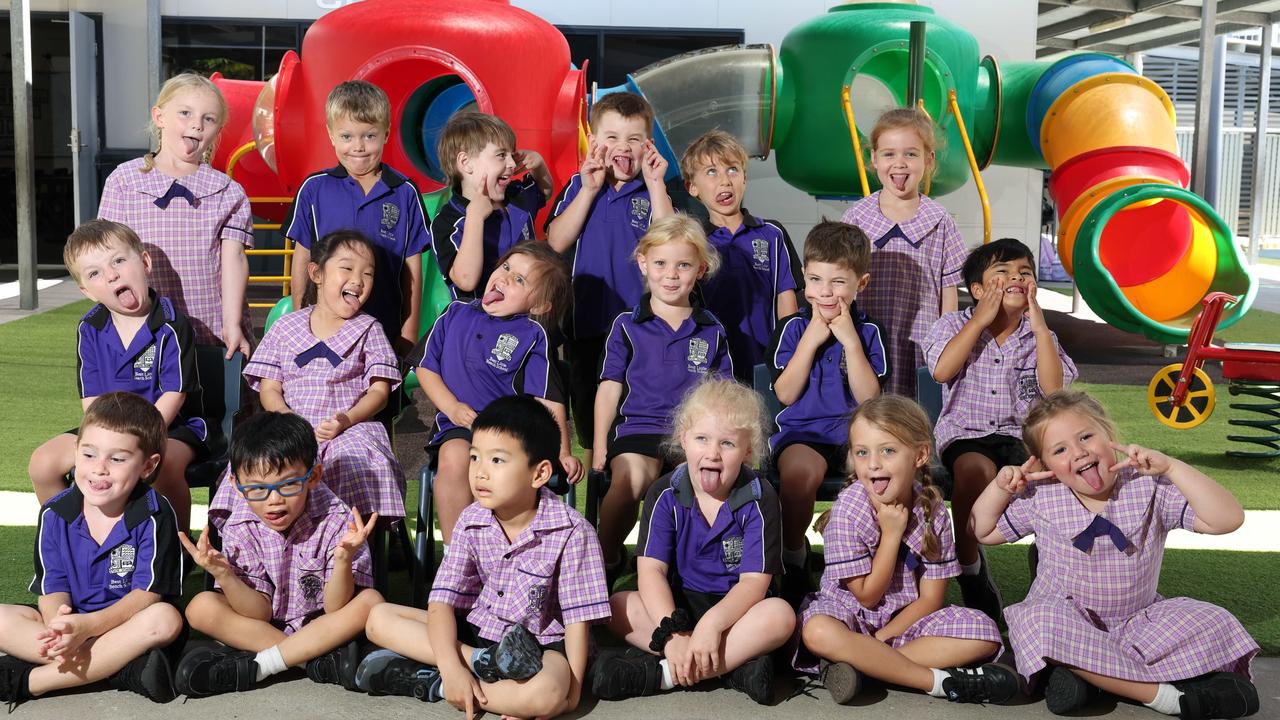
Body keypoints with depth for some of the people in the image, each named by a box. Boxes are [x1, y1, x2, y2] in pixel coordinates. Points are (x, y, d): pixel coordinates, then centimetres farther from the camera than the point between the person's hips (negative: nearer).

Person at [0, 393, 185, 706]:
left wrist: (87, 626, -33)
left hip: (127, 623, -3)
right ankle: (121, 667, -29)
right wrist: (57, 627, -30)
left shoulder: (154, 515, -14)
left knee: (165, 619, -34)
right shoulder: (55, 515, -3)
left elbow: (147, 594, -18)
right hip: (69, 622, 3)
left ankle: (27, 681, -30)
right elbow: (52, 589, -5)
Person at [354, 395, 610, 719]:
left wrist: (571, 691, -20)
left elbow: (577, 618, -13)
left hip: (541, 644, -5)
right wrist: (451, 665, -28)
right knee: (379, 619, -10)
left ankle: (430, 684, -21)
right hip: (476, 630, 5)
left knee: (543, 694, -40)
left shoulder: (571, 532, -17)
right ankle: (482, 662, -23)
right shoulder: (471, 521, -5)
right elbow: (442, 600, -11)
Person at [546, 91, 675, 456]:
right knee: (587, 408, 16)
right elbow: (557, 242, -11)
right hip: (586, 320, 2)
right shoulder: (579, 186, 3)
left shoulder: (654, 189, 0)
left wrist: (655, 184, -17)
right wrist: (589, 190, -15)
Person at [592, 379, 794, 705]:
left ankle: (659, 672, -33)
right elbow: (651, 570, -15)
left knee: (780, 615, -32)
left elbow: (754, 581, -17)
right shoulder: (666, 494, -7)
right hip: (677, 605, 2)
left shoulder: (759, 499, -11)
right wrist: (672, 634, -31)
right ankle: (734, 664, -29)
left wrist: (711, 623, -36)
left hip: (733, 607, -1)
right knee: (618, 607, -24)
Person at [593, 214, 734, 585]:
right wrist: (599, 447, 2)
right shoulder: (627, 325, 13)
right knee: (631, 476, -34)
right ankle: (607, 559, -8)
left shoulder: (712, 331, 17)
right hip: (638, 427, -1)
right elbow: (610, 387, 10)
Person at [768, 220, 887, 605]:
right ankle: (793, 557, -13)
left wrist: (851, 341, -10)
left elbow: (869, 399, -4)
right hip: (802, 430, -1)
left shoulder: (868, 331, 7)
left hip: (854, 430, 1)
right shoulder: (794, 328, 5)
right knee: (800, 469, -36)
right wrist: (811, 339, -9)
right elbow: (785, 394, -4)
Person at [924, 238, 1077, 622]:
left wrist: (1040, 327, -9)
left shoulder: (1038, 334, 10)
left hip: (1021, 433, 2)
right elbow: (942, 371, -16)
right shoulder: (955, 325, 5)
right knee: (977, 468, -37)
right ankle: (969, 567, -21)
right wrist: (980, 320, -13)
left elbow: (1054, 389, -7)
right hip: (964, 431, -2)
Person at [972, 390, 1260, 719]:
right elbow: (983, 532, 9)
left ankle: (1090, 675, -26)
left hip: (1136, 621, 1)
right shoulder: (1039, 500, -3)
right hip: (1067, 622, -1)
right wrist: (1000, 487, -8)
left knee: (1212, 623, -21)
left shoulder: (1150, 488, -7)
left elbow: (1227, 520, -16)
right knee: (1038, 619, -37)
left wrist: (1171, 467, -22)